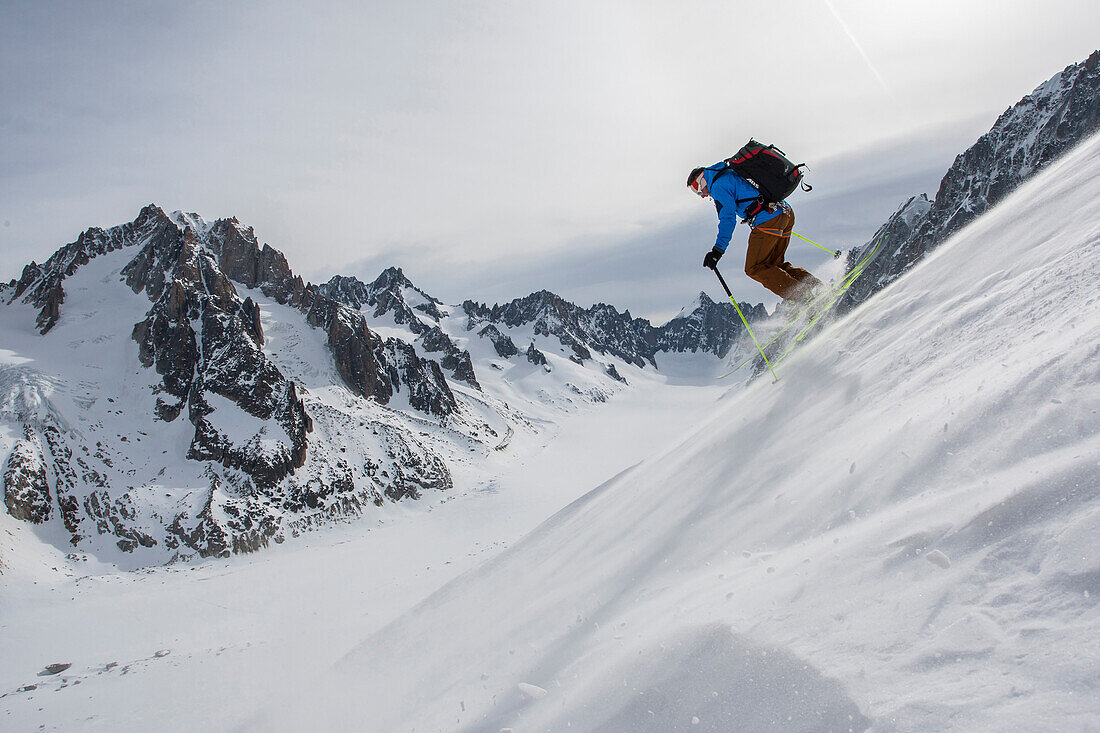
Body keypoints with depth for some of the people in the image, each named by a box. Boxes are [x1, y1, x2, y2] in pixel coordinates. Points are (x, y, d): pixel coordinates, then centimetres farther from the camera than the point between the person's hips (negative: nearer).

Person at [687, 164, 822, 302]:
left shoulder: (718, 185, -3)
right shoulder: (732, 174, 26)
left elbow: (727, 218, -15)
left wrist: (718, 250, -19)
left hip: (769, 218, -10)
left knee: (754, 268, -4)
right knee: (773, 264, 17)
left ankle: (804, 297, -12)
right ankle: (816, 285, 5)